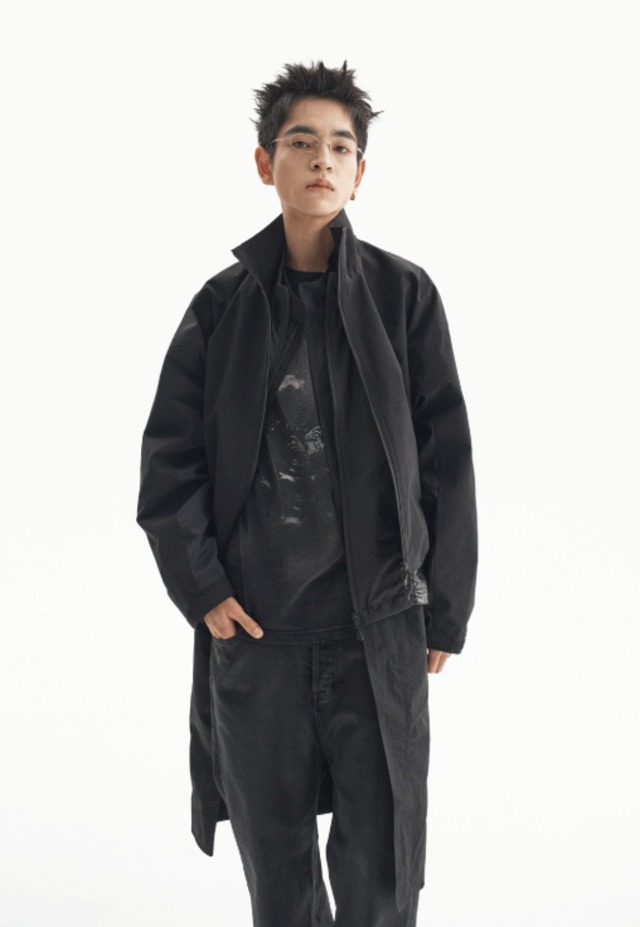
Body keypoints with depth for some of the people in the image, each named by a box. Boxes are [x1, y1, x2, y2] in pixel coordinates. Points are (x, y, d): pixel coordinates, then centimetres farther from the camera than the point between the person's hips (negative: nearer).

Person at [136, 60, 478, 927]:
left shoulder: (404, 294, 1)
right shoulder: (224, 304, 4)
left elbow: (447, 459, 2)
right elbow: (169, 458, 4)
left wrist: (444, 611, 0)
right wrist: (202, 588, -5)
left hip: (381, 627, -1)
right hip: (254, 627, 1)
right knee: (273, 856, 14)